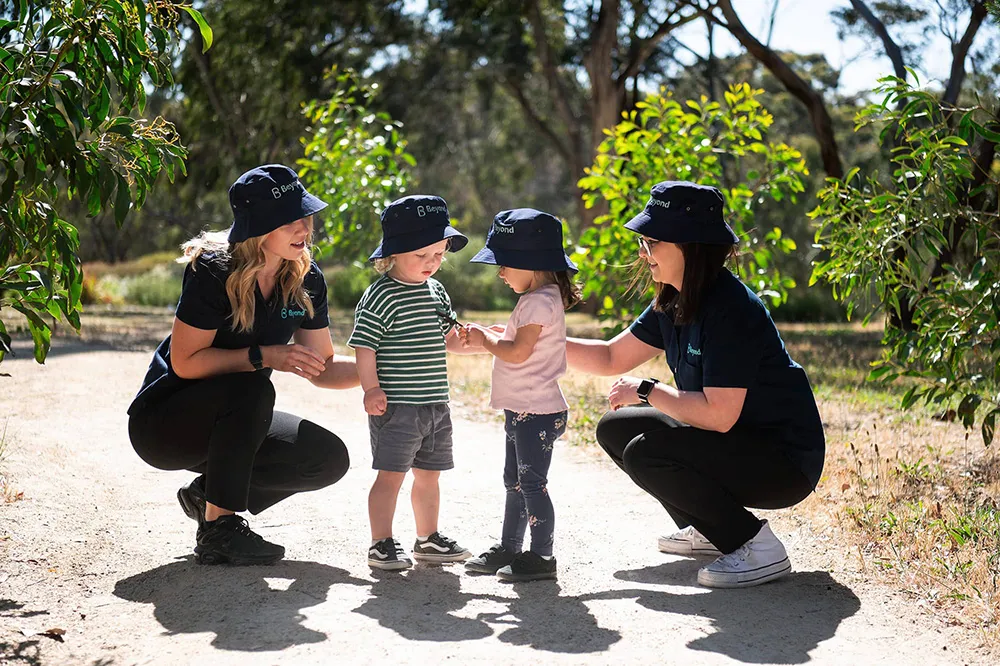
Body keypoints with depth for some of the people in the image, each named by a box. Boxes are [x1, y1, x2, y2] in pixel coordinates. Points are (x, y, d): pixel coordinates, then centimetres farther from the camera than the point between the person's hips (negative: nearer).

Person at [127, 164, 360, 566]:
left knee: (329, 458, -10)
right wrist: (264, 356, -29)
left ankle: (208, 494, 6)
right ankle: (218, 528, -24)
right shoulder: (212, 270, -22)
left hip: (230, 422, 7)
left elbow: (322, 369, 1)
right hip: (161, 422, -6)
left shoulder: (306, 281, -5)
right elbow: (185, 362, -23)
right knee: (252, 390, -35)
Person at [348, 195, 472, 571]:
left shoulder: (436, 292, 13)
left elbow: (448, 339, 22)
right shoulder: (380, 296, -12)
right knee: (391, 475, -5)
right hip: (396, 406, -7)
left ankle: (428, 540, 27)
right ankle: (382, 546, 3)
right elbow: (364, 345, -13)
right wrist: (371, 388, -19)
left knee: (428, 474, 15)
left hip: (435, 404, 8)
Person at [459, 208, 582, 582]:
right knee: (515, 482, 18)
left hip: (537, 412, -11)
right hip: (524, 411, 11)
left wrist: (486, 341, -10)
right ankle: (509, 549, 27)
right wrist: (486, 337, 7)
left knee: (532, 483, -6)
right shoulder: (538, 299, 14)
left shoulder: (539, 302, -19)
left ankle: (541, 556, 1)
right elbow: (518, 341, 19)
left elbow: (518, 352, -24)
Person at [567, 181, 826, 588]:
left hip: (785, 463, -10)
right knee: (616, 429, 9)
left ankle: (758, 547, -14)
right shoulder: (672, 304, 3)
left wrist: (645, 391, -17)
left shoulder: (730, 310, -25)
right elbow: (612, 358, 14)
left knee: (645, 452, -25)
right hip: (737, 446, 10)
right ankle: (708, 529, 17)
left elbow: (718, 414, -30)